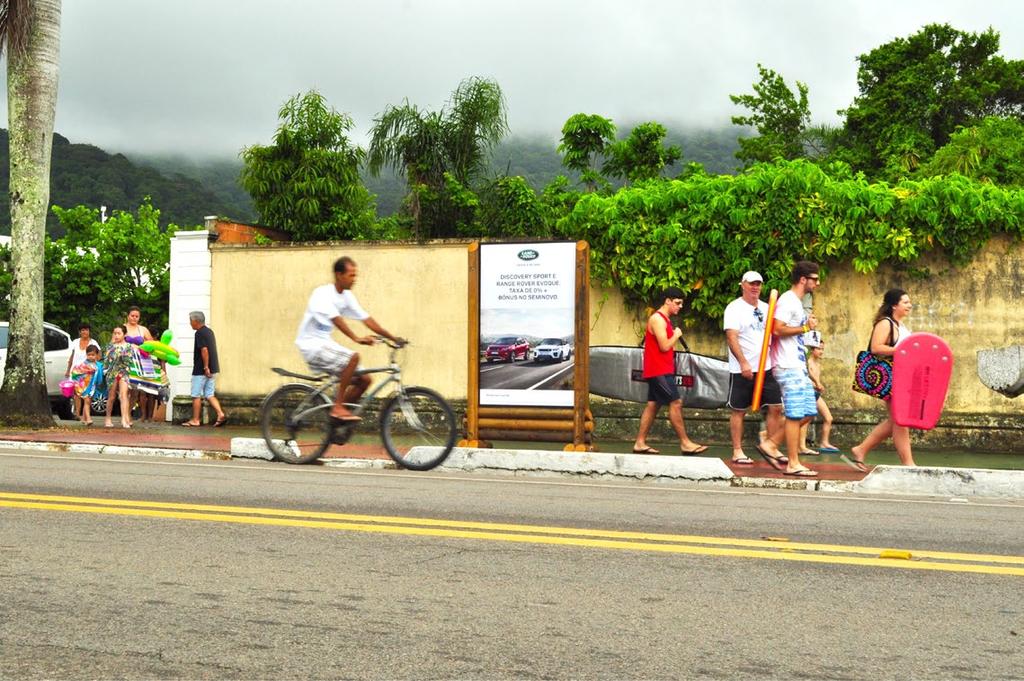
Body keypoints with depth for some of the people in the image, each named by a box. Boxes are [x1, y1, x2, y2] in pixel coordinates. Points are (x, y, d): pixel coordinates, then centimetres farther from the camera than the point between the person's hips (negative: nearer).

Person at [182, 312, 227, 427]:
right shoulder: (209, 331, 15)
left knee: (196, 396, 2)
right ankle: (221, 414, -4)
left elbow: (204, 350, -23)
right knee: (209, 395, 10)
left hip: (201, 370, -9)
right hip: (213, 369, 9)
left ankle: (195, 420, 7)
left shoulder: (200, 333, -14)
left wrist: (206, 367, -21)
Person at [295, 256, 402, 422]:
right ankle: (338, 407, -25)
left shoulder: (347, 297, 6)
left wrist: (393, 338, -1)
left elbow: (367, 319, 5)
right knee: (353, 357, -31)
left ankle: (337, 415, 7)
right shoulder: (323, 294, -18)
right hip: (312, 345, -8)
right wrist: (357, 339, -44)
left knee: (364, 379, -2)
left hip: (326, 343, 8)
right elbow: (336, 319, -32)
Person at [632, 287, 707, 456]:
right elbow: (664, 346, -20)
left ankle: (640, 443, 9)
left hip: (662, 370, 10)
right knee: (676, 402, -10)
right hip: (658, 370, -10)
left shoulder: (664, 319, 18)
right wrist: (676, 335, -6)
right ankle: (685, 443, -7)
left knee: (653, 405, 8)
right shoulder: (657, 319, -14)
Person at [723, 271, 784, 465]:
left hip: (766, 368, 6)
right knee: (738, 410, 1)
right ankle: (737, 452, 8)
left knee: (775, 407, 2)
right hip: (742, 370, -6)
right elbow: (731, 338, -14)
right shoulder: (735, 308, -5)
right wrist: (743, 363, -23)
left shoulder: (766, 308, 13)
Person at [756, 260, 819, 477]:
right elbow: (778, 329, -21)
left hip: (798, 367, 10)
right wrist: (805, 328, -15)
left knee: (808, 412, 10)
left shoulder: (797, 303, 20)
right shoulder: (787, 300, -11)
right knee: (795, 415, -7)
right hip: (788, 367, -10)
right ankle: (793, 464, -1)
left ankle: (770, 444, 15)